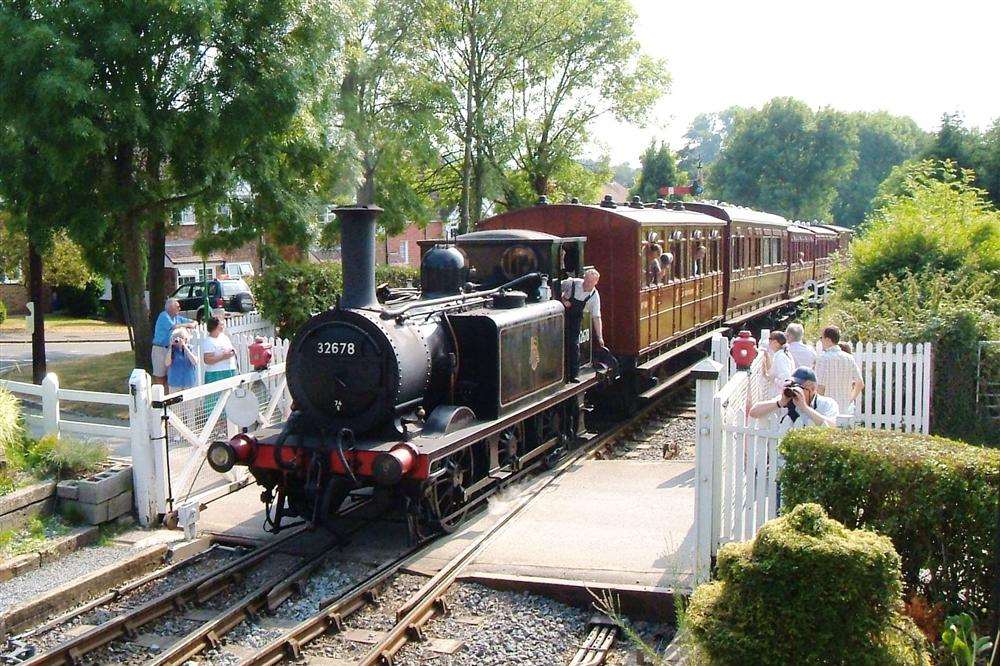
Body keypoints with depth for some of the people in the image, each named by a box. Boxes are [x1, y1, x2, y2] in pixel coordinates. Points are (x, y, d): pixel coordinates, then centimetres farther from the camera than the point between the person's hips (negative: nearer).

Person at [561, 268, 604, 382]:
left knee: (574, 345, -5)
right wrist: (562, 300, -17)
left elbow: (596, 317, -12)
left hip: (576, 319, 1)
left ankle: (573, 375, 5)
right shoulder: (572, 283, -16)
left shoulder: (595, 296, -13)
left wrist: (600, 337, -15)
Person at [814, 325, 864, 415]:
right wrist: (851, 399, 19)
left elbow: (820, 387, -15)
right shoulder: (849, 358, 7)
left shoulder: (822, 358, -11)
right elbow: (860, 384, 9)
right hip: (847, 409, 6)